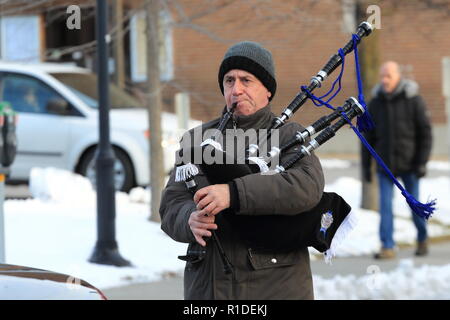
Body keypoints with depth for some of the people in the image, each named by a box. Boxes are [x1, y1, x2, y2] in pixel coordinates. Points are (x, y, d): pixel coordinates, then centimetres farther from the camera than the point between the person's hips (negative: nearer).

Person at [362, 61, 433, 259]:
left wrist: (422, 162, -11)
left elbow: (425, 133, -5)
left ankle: (422, 239, 29)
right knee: (385, 205, -6)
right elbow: (369, 136, 8)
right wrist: (366, 165, 5)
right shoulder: (376, 103, 2)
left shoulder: (413, 100, -6)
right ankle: (387, 247, -4)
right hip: (385, 165, 2)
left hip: (409, 164, -2)